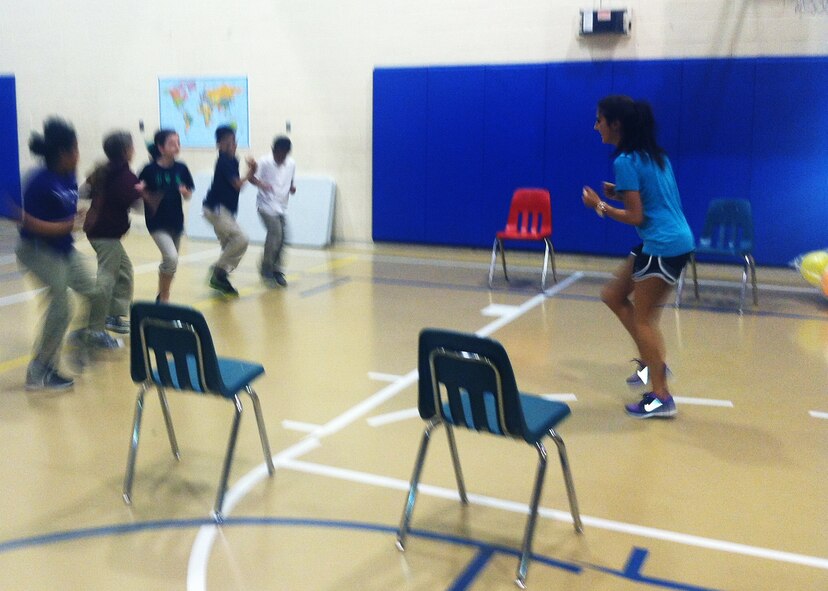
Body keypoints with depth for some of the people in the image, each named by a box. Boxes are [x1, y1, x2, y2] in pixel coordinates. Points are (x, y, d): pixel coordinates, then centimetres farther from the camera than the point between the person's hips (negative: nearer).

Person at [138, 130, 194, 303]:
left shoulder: (181, 168, -2)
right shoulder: (150, 170, -13)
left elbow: (188, 195, 6)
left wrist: (185, 192, -16)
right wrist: (148, 197, -26)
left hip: (176, 221, 5)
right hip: (157, 222, -5)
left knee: (170, 261, 15)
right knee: (171, 257, -20)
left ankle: (161, 297, 35)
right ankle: (164, 298, -1)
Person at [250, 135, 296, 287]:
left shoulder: (291, 164, 4)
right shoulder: (264, 162, -11)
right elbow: (252, 177, -10)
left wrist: (292, 187, -4)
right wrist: (261, 184, -30)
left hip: (282, 207, 5)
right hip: (266, 205, -5)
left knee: (281, 240, 3)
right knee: (275, 233, -19)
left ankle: (276, 271, 16)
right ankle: (267, 268, -4)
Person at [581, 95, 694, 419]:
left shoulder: (625, 161, -16)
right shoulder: (653, 155, 11)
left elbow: (636, 217, -17)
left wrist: (601, 206, -5)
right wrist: (620, 194, 10)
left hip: (664, 246, -10)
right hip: (662, 242, 10)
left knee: (642, 319, 0)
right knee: (613, 294, 16)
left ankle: (661, 398, 7)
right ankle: (652, 362, 20)